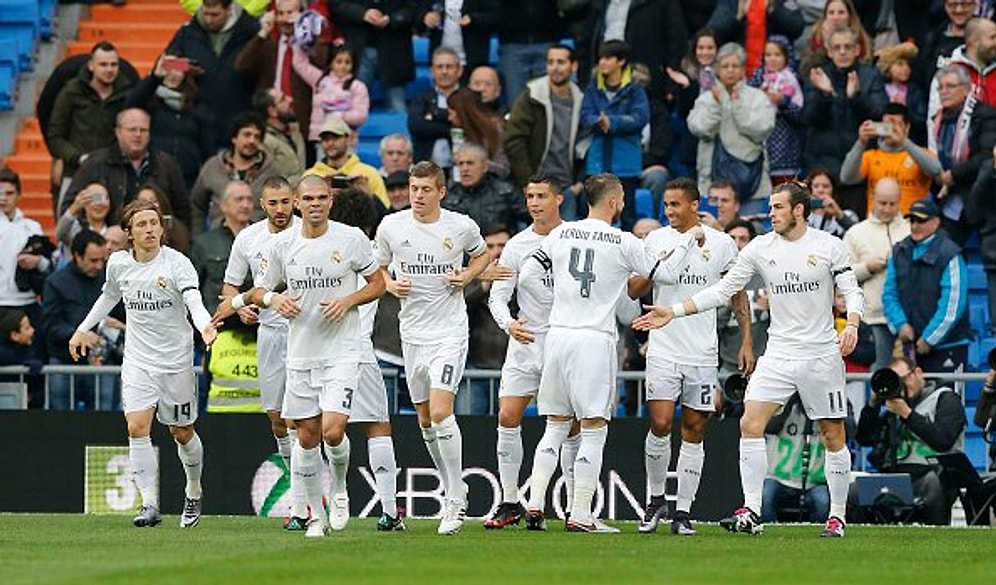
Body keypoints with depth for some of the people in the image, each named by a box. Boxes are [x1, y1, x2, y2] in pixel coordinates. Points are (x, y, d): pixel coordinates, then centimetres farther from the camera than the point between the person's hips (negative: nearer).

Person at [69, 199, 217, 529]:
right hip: (138, 359, 3)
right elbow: (110, 295, 22)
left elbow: (194, 300, -28)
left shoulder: (177, 263, -13)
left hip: (176, 360, -3)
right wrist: (83, 329, 25)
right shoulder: (118, 264, 0)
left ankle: (194, 493, 35)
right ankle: (150, 504, -14)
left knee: (182, 433, 10)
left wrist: (205, 326, -48)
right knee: (137, 428, -14)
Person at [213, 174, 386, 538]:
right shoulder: (283, 246, 4)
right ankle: (316, 515, 19)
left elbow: (378, 283, 5)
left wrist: (348, 301, -12)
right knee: (307, 437, 6)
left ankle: (339, 490, 11)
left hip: (341, 353, -3)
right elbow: (263, 290, 16)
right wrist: (273, 299, -7)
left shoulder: (352, 239, -4)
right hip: (300, 354, 3)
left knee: (333, 430, -17)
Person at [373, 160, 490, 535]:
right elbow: (377, 268, 16)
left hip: (450, 331, -4)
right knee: (425, 420, 10)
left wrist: (467, 276, -3)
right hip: (412, 332, 4)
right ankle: (454, 489, 28)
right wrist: (390, 285, -5)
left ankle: (456, 502, -9)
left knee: (440, 413, -17)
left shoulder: (461, 227, -5)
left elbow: (482, 255, 16)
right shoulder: (391, 227, 0)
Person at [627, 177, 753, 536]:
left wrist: (746, 342, 4)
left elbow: (739, 295, 10)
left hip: (703, 354, 0)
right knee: (660, 425, -11)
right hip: (663, 349, 0)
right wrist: (654, 269, -12)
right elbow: (634, 291, 7)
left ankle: (683, 513, 7)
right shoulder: (655, 240, 6)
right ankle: (656, 499, 8)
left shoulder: (721, 243, 4)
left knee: (694, 431, 2)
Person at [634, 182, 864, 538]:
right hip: (778, 355, 3)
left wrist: (851, 325, -23)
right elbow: (723, 290, 6)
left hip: (821, 355, -3)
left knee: (832, 435, 1)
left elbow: (852, 291, -2)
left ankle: (837, 516, 14)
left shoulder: (829, 246, -4)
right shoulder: (760, 248, 3)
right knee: (751, 425, -12)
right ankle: (751, 513, -11)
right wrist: (673, 312, 0)